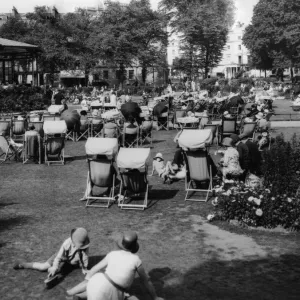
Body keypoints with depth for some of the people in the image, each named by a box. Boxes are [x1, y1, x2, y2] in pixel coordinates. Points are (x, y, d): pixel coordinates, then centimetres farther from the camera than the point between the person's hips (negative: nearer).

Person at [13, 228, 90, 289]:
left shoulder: (84, 246, -33)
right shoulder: (67, 243, -35)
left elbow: (85, 257, -17)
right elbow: (59, 256, -27)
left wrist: (84, 269, -7)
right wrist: (54, 268, -28)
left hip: (73, 262, 1)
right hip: (63, 257, -1)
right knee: (44, 267, -7)